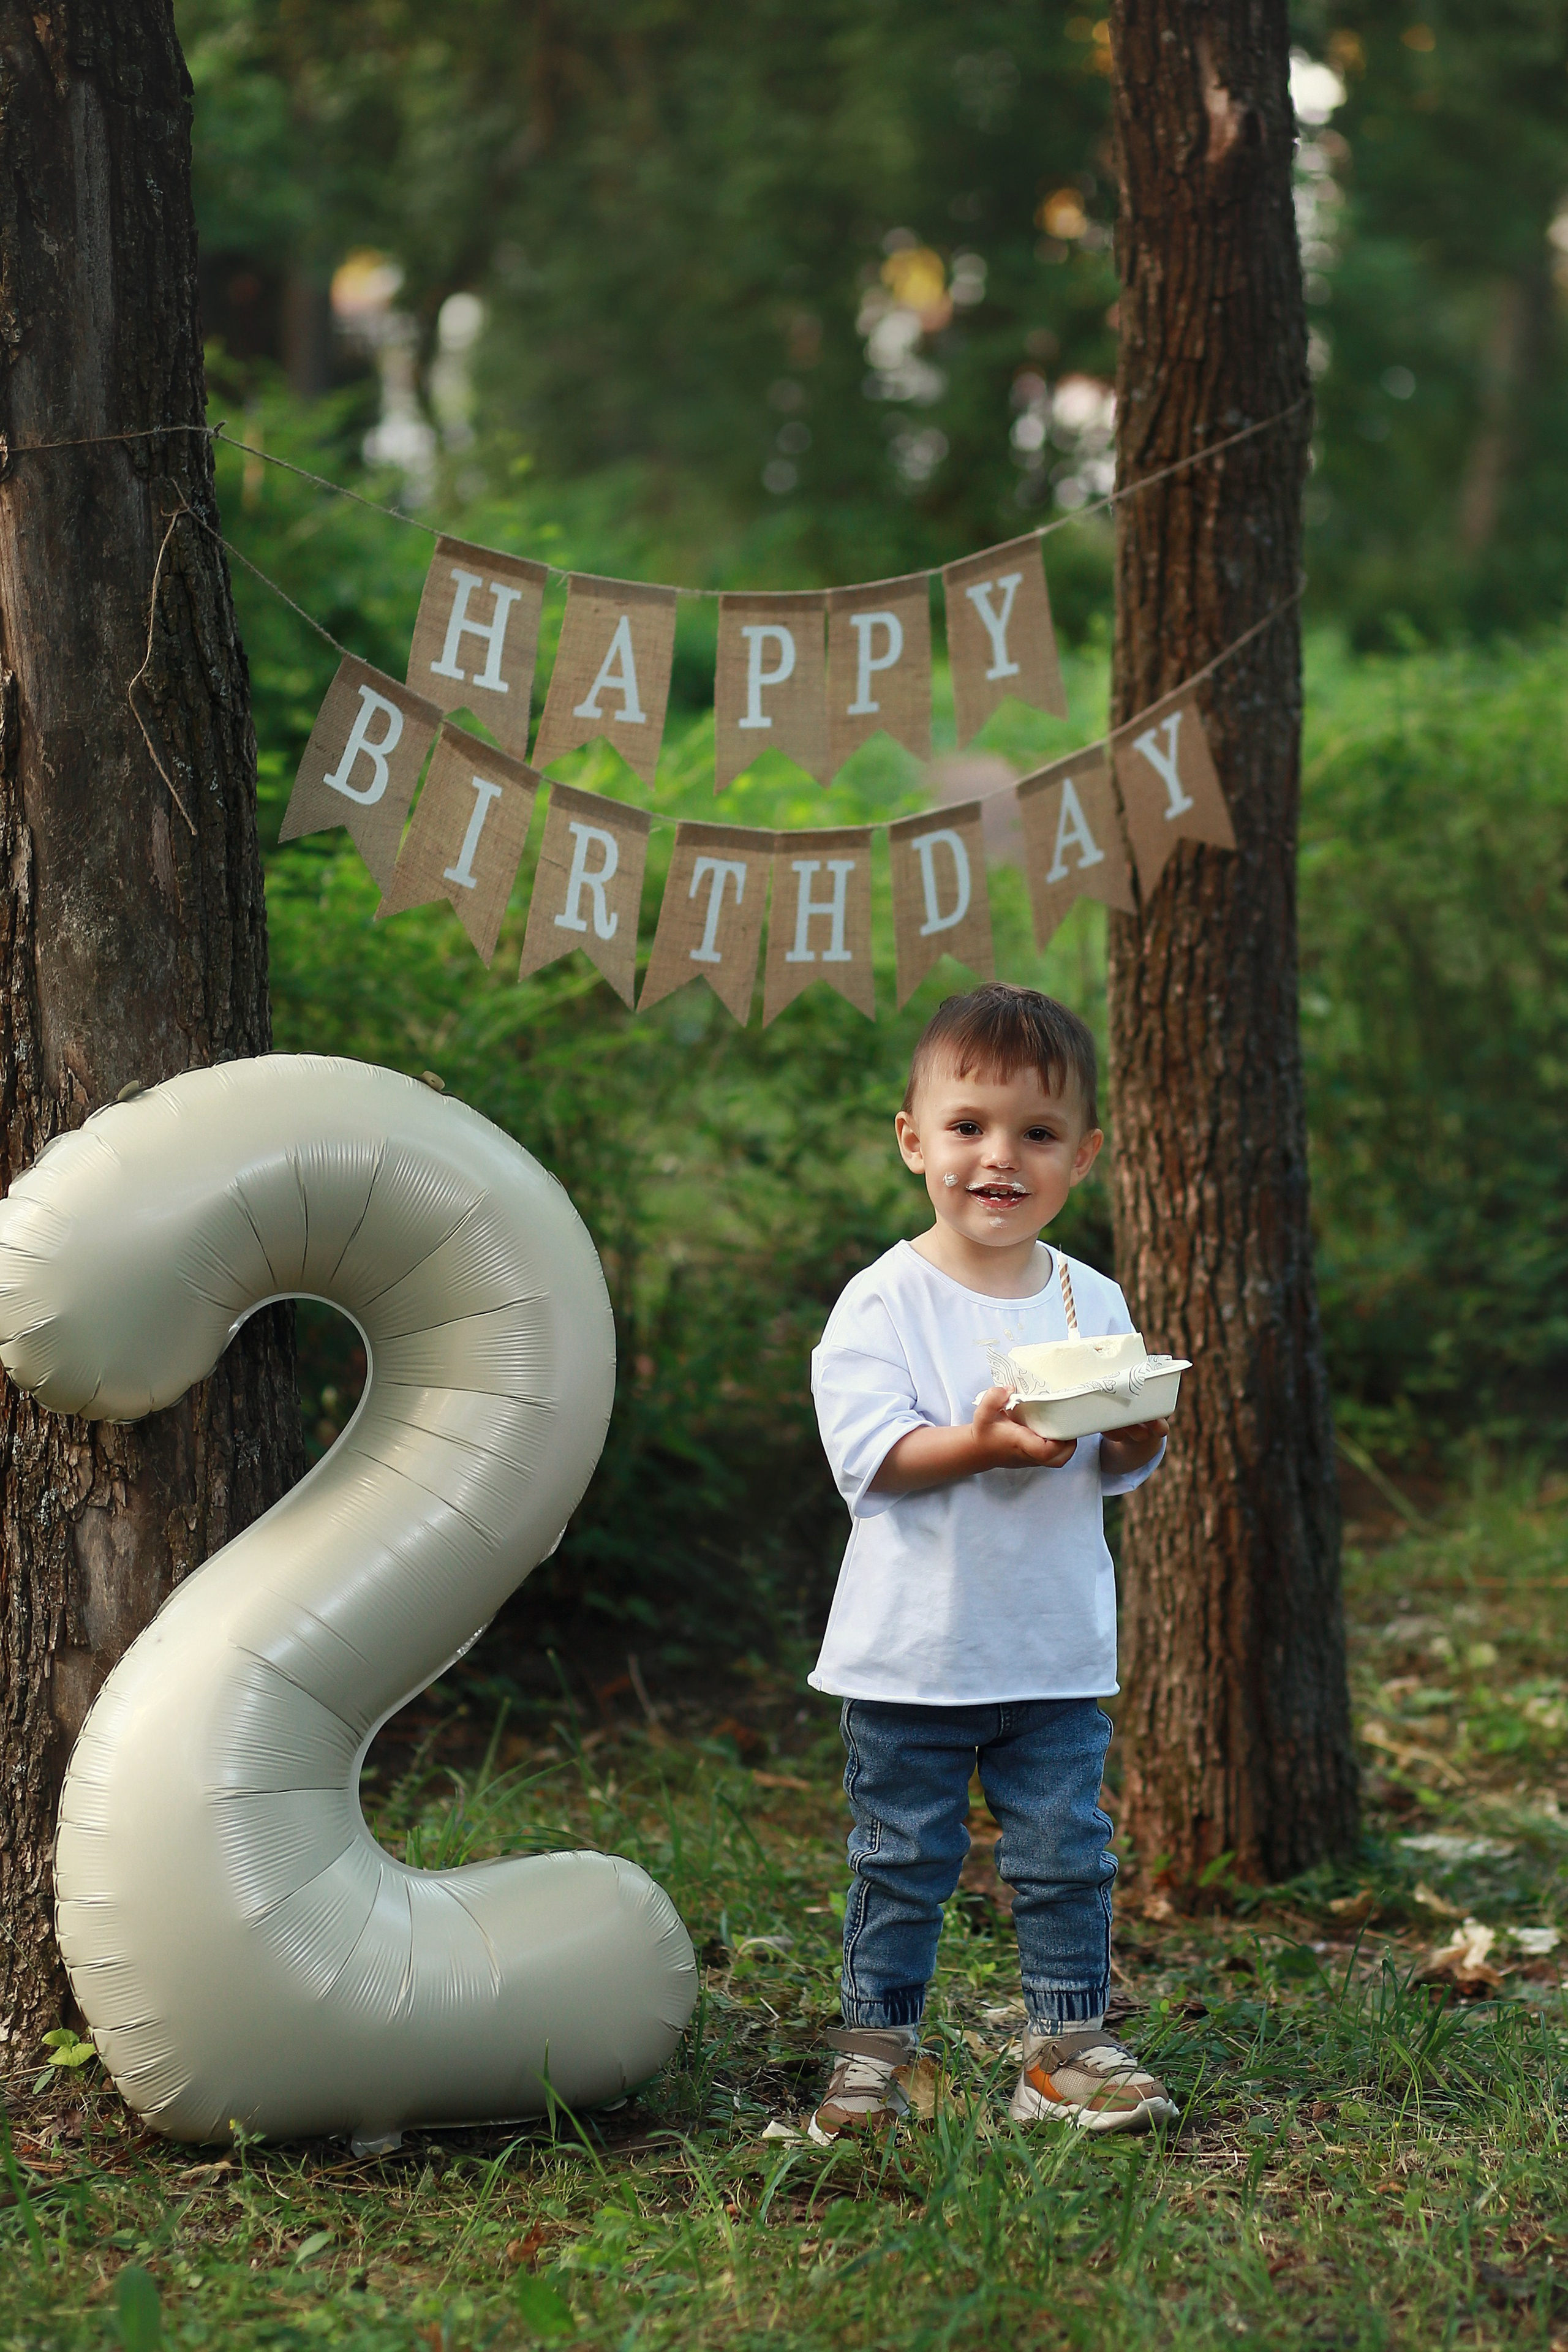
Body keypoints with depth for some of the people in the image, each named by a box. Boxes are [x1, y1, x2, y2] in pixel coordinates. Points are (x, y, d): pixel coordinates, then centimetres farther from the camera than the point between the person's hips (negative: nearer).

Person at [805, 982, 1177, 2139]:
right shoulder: (886, 1301, -8)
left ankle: (1069, 2047, 18)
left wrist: (1137, 1436, -15)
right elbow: (868, 1456, -16)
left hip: (1057, 1651, 3)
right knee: (904, 1863, 6)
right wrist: (982, 1445, -29)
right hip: (914, 1651, -3)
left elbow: (1116, 1469, 7)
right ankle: (874, 2049, 19)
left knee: (1068, 1857, 7)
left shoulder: (1093, 1301, 5)